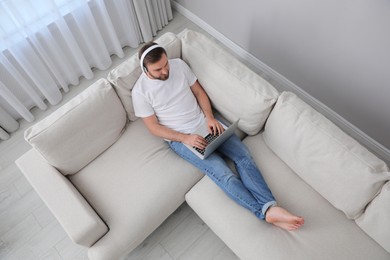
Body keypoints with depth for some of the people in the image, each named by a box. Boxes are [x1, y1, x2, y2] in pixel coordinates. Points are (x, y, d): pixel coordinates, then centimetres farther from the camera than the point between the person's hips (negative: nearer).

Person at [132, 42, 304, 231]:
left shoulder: (179, 64, 0)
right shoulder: (140, 91, -10)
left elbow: (199, 91, 9)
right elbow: (154, 127, -8)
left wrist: (210, 117, -8)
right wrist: (185, 138, -19)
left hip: (204, 122, 5)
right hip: (180, 138, -4)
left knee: (243, 155, -14)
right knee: (222, 173, -22)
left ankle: (271, 208, -18)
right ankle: (266, 212, -19)